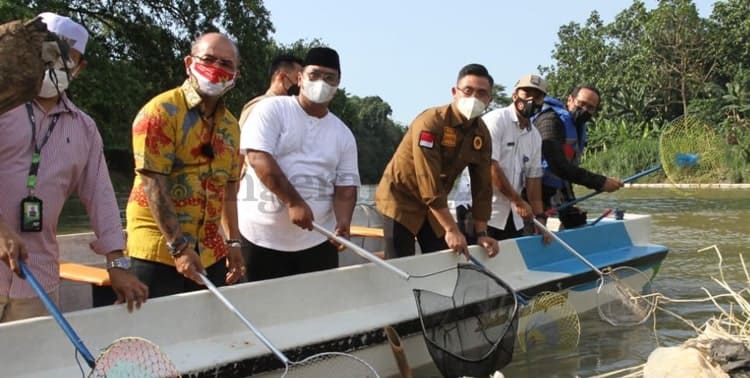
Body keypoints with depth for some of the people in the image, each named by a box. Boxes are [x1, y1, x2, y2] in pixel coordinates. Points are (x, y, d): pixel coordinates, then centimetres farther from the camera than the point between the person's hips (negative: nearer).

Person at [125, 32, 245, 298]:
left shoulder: (230, 125, 11)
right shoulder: (161, 111, -10)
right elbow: (153, 184, -16)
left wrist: (233, 242, 13)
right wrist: (179, 246, -20)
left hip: (210, 253, 6)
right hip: (159, 250, -6)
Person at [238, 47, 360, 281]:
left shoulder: (343, 134, 11)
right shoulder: (272, 110, -3)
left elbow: (346, 185, 7)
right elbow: (257, 157, -15)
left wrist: (343, 222, -14)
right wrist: (294, 202, -21)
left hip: (317, 241, 4)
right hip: (263, 237, -4)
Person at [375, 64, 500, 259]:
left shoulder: (481, 133, -5)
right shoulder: (430, 122, -26)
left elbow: (482, 186, -1)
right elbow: (429, 183, -30)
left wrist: (481, 232, -7)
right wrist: (452, 229, -29)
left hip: (436, 205, 6)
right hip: (401, 198, -6)